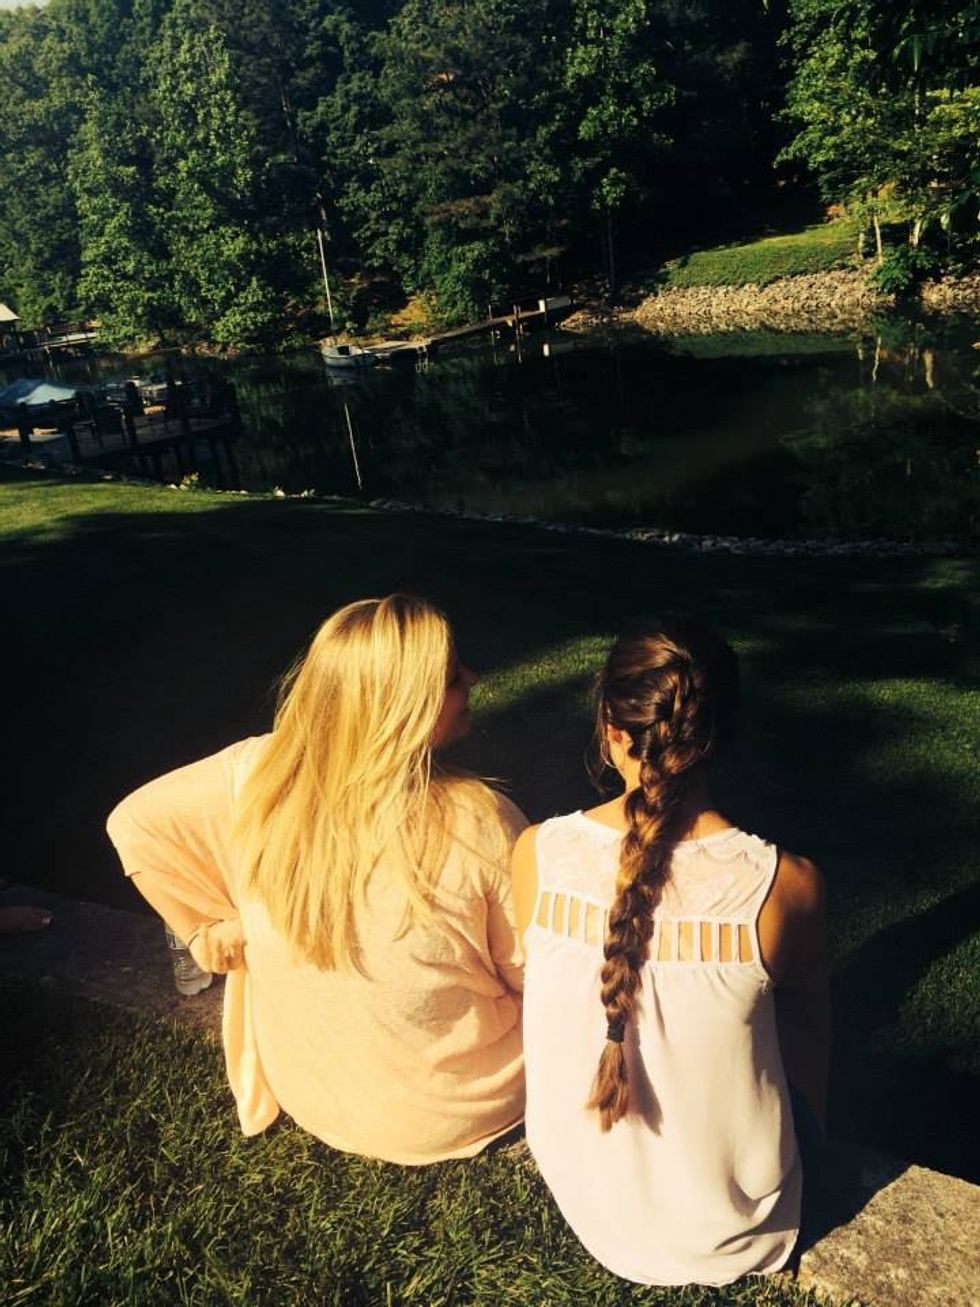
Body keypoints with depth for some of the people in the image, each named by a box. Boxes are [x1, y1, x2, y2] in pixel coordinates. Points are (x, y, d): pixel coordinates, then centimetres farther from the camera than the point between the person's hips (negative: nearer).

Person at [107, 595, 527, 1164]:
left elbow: (134, 822, -4)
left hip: (309, 1094, 3)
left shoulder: (256, 774, -19)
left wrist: (221, 930, 1)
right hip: (453, 1114, -2)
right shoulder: (479, 822, -29)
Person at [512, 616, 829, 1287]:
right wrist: (811, 1126, 16)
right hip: (733, 1240, -2)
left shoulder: (537, 854, -20)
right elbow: (810, 1059, -7)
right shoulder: (787, 886, -26)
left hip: (583, 1203, 2)